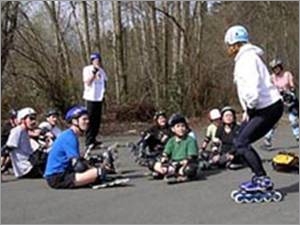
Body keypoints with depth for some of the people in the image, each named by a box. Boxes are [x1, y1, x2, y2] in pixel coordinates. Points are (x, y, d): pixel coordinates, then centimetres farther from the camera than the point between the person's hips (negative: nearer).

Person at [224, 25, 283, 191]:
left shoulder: (247, 59, -18)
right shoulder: (243, 58, 15)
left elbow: (252, 90, -30)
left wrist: (250, 110, -14)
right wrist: (247, 111, 13)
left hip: (268, 108, -10)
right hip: (263, 107, 10)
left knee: (241, 143, -9)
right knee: (239, 141, 14)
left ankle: (263, 180, -4)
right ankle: (259, 177, 19)